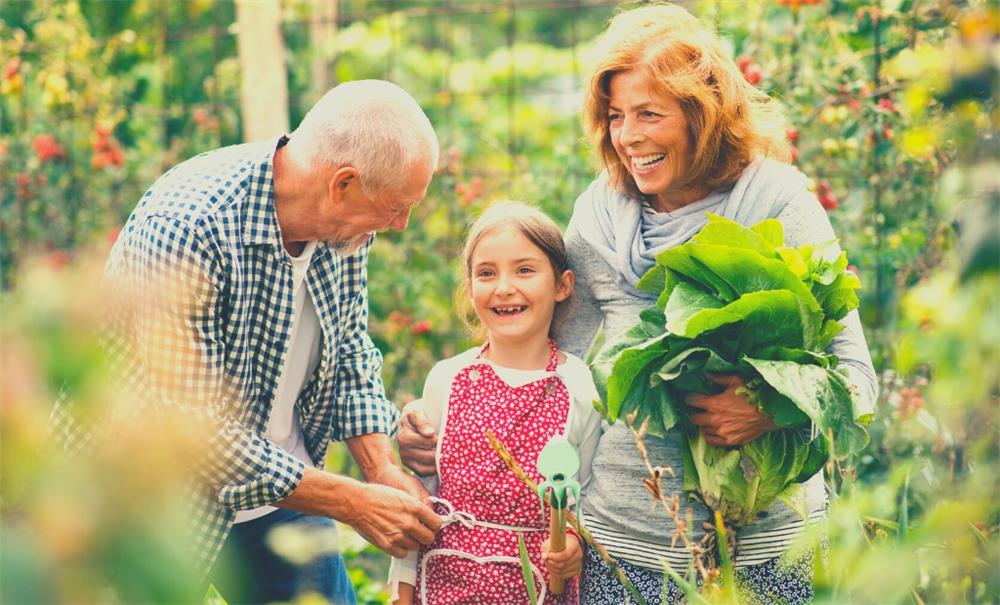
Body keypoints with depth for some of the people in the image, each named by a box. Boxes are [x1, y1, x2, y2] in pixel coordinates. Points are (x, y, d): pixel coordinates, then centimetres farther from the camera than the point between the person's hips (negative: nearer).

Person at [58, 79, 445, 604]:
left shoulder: (344, 225, -9)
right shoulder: (184, 227, -32)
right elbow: (192, 430, -31)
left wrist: (382, 467, -9)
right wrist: (354, 503, -27)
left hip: (277, 482, 6)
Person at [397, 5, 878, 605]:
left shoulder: (777, 202, -6)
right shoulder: (598, 216, 5)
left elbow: (854, 373, -6)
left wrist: (773, 411, -26)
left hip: (763, 543, -3)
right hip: (625, 538, 3)